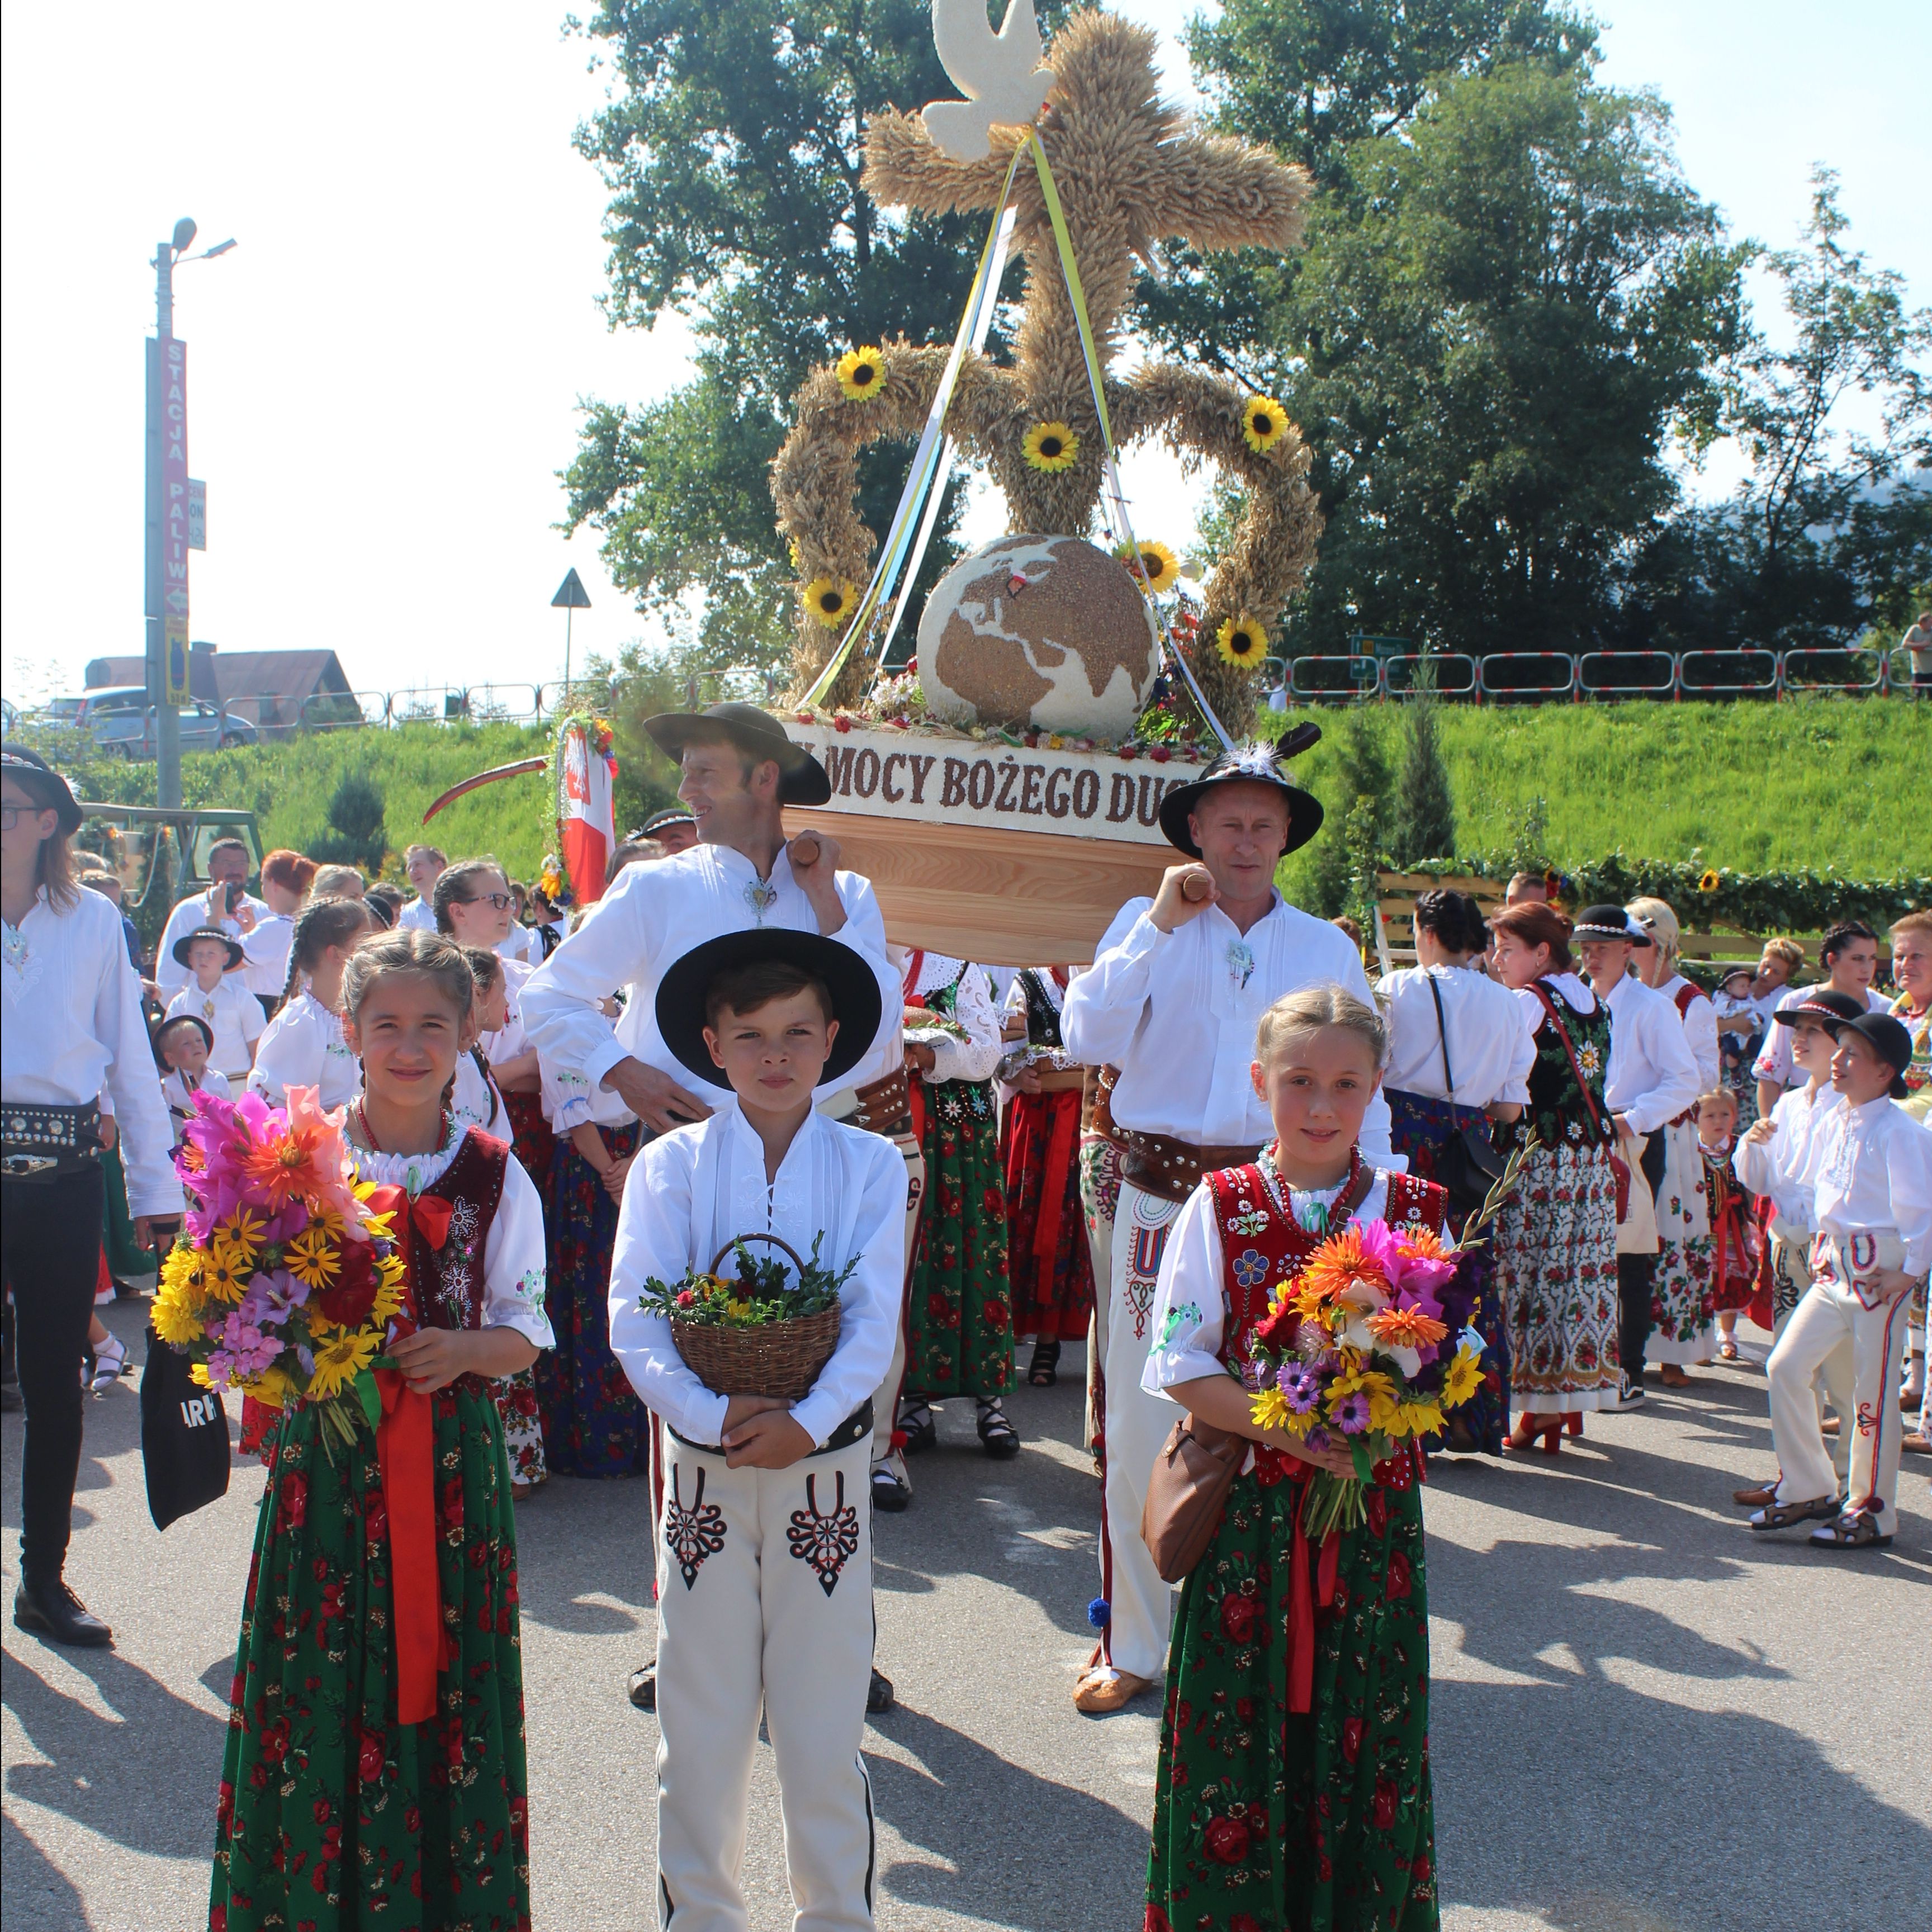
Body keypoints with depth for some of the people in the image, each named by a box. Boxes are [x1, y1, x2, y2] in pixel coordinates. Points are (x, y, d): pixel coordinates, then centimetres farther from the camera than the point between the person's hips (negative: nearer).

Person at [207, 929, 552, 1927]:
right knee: (315, 1686, 3)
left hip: (452, 1454, 1)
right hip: (326, 1455, 0)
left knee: (444, 1686, 5)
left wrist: (462, 1349, -16)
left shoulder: (494, 1177, 2)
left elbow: (524, 1334, 4)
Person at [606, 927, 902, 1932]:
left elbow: (875, 1324, -6)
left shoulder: (870, 1165, 0)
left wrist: (806, 1423, -19)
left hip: (826, 1463, 0)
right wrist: (710, 1413, -19)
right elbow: (633, 1320, -7)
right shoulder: (670, 1165, 0)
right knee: (701, 1717, 9)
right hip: (702, 1466, 1)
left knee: (823, 1717, 7)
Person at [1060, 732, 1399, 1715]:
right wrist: (1161, 924, -9)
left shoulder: (1326, 949, 11)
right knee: (1139, 1427, 2)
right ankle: (1132, 1643, 16)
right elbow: (1088, 1038, -7)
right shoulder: (1145, 924, 8)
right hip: (1159, 1198, -1)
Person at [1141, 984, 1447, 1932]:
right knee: (1238, 1728, 4)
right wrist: (1280, 1428, -15)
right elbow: (1180, 1365, -4)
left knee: (1362, 1729, 8)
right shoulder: (1220, 1207, -1)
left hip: (1373, 1514, 1)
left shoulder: (1412, 1211, 3)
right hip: (1249, 1508, -1)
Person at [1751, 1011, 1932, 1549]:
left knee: (1873, 1391, 1)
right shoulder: (1834, 1125, 9)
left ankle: (1872, 1513, 13)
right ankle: (1807, 1489, 15)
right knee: (1785, 1365, 2)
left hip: (1881, 1271, -8)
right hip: (1834, 1266, 8)